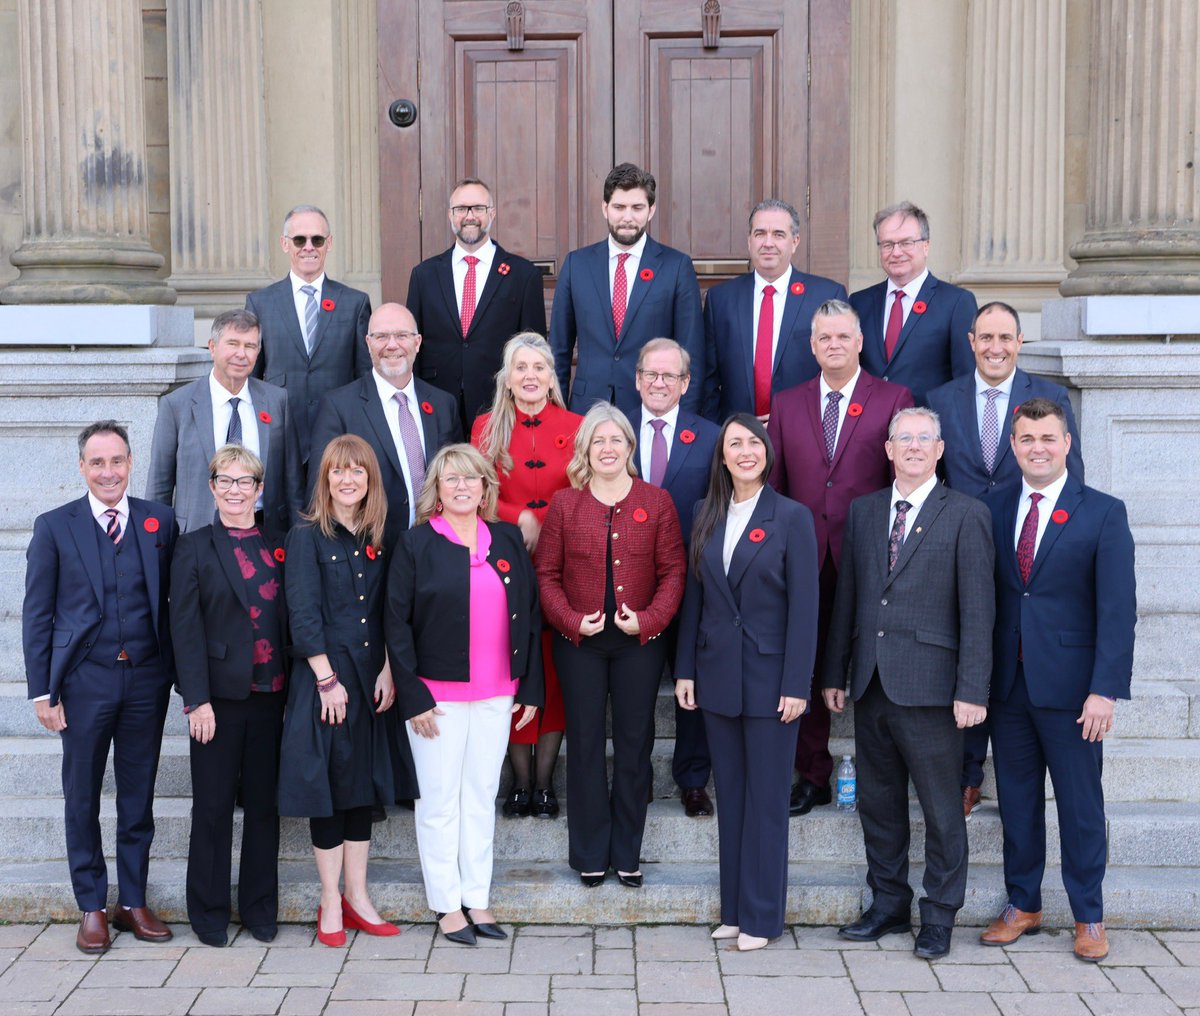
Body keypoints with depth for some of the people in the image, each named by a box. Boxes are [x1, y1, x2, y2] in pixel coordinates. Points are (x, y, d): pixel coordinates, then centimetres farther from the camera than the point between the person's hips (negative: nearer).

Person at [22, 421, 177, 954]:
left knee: (139, 796, 11)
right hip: (85, 680, -1)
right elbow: (36, 613, 0)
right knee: (82, 799, 9)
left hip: (147, 676, 1)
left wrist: (185, 676, -1)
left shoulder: (160, 521, 3)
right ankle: (92, 907, 22)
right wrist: (42, 690, -5)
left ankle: (133, 901, 24)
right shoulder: (55, 526, 0)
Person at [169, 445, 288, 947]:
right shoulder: (194, 547, 0)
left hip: (271, 695, 3)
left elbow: (289, 620, 9)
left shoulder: (278, 546, 10)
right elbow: (186, 628, -5)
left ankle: (260, 908, 22)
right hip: (220, 695, -3)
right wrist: (197, 700, -11)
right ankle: (209, 912, 19)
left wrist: (294, 690, 3)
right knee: (212, 806, 5)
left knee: (264, 803, 10)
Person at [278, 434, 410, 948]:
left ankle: (357, 897, 20)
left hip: (370, 678, 5)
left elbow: (387, 613, 8)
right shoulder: (307, 537, -6)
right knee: (327, 787, 1)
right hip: (323, 677, -5)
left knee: (363, 783, 10)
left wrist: (387, 671, -3)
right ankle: (331, 904, 13)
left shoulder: (378, 539, 8)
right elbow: (303, 614, -11)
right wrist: (327, 679, -14)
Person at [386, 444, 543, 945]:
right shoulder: (417, 544, -4)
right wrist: (412, 696, -11)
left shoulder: (508, 540, 7)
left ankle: (477, 897, 22)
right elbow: (397, 623, -6)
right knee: (440, 801, 5)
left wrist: (531, 688, 4)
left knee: (482, 797, 11)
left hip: (496, 695, 4)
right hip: (438, 694, -3)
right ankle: (447, 903, 16)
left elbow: (529, 615, 9)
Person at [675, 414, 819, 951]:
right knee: (730, 796, 12)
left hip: (769, 677, -4)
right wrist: (686, 669, 6)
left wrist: (796, 685, -12)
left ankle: (761, 916, 13)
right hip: (718, 676, 4)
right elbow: (693, 595, 10)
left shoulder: (792, 517, -5)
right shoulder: (706, 515, 8)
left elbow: (803, 606, -8)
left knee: (767, 799, 3)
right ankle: (733, 909, 22)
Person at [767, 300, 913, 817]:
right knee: (807, 666, 7)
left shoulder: (894, 400, 3)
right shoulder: (786, 404, 12)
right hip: (804, 557, 3)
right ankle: (813, 777, 19)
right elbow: (773, 484, 13)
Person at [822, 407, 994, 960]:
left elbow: (978, 609, -7)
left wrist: (972, 690, -13)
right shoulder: (863, 511, 12)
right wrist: (835, 673, 11)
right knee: (877, 801, 13)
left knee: (941, 808, 5)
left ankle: (938, 916, 18)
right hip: (871, 685, 5)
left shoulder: (966, 515, -3)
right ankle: (888, 903, 28)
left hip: (929, 686, -5)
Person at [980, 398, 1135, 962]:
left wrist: (1106, 689, -15)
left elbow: (1118, 610, -8)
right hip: (1008, 683, 3)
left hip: (1070, 687, -3)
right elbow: (985, 599, 5)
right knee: (1016, 799, 12)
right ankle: (1022, 905, 27)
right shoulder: (994, 511, 7)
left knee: (1081, 804, 7)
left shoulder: (1103, 513, -4)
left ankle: (1089, 916, 22)